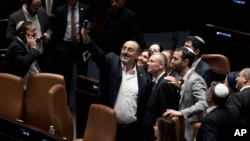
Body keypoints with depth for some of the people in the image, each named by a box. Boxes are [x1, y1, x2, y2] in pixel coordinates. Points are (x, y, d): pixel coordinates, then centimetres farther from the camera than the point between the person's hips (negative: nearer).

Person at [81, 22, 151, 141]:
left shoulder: (144, 76, 4)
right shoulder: (111, 62, 3)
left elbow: (145, 104, 7)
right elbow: (98, 54, -17)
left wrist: (143, 129, 3)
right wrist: (86, 38, -36)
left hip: (133, 129, 1)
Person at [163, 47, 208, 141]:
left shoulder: (195, 80, -16)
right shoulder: (183, 79, 12)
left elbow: (203, 104, -28)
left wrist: (180, 113, -33)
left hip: (193, 132, -9)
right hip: (183, 128, 9)